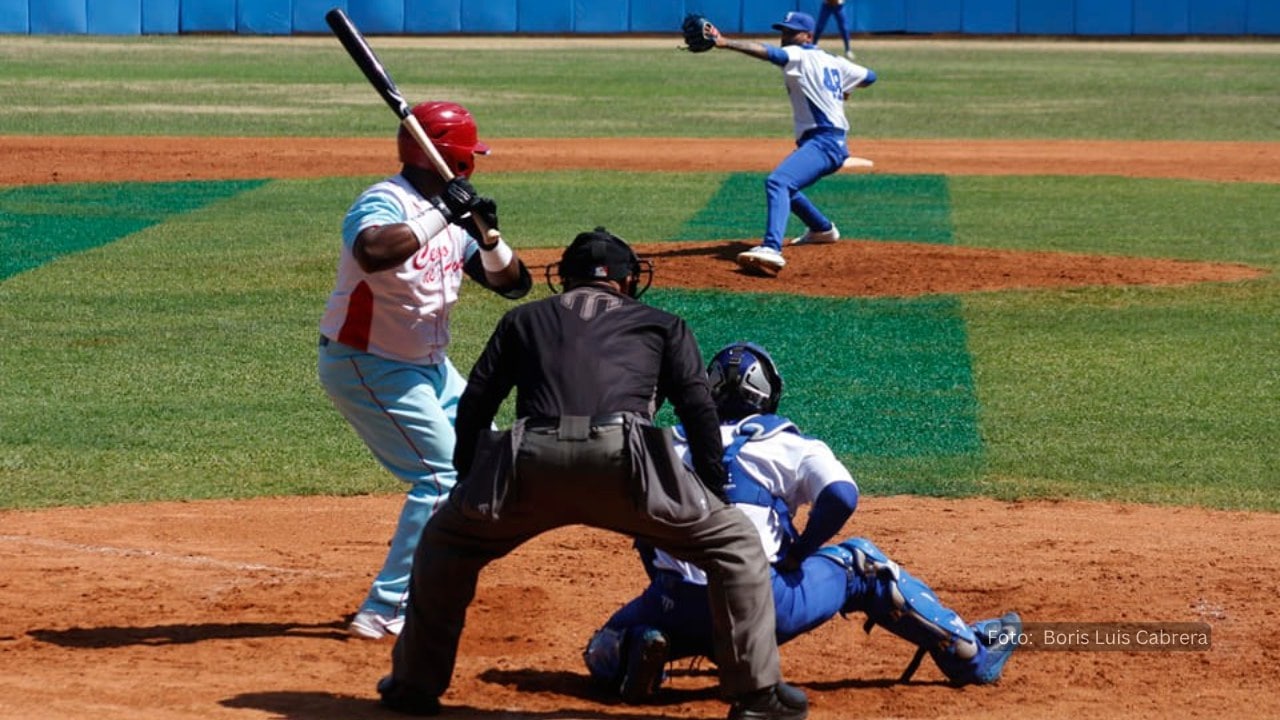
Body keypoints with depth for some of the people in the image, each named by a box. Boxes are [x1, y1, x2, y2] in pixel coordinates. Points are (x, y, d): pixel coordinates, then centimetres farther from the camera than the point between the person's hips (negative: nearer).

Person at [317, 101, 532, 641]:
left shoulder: (451, 216, 5)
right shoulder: (385, 203, -21)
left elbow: (512, 284, 3)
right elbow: (373, 252, -46)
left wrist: (487, 234, -15)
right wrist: (442, 215, -37)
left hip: (428, 367, 10)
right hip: (366, 367, -10)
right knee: (443, 475, -16)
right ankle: (385, 611, -13)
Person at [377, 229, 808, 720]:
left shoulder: (523, 319, 32)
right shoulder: (661, 325, 28)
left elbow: (475, 402, 23)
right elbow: (699, 410, 16)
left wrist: (470, 485, 29)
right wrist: (715, 495, 19)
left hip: (531, 461, 2)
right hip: (624, 458, -2)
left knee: (444, 544, 29)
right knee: (735, 544, 16)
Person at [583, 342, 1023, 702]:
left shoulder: (674, 446, 19)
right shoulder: (788, 444, 10)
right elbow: (840, 496, -6)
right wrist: (797, 555, 9)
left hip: (677, 605, 2)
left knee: (605, 656, 28)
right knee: (861, 564, 22)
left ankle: (640, 650, -8)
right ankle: (968, 653, 24)